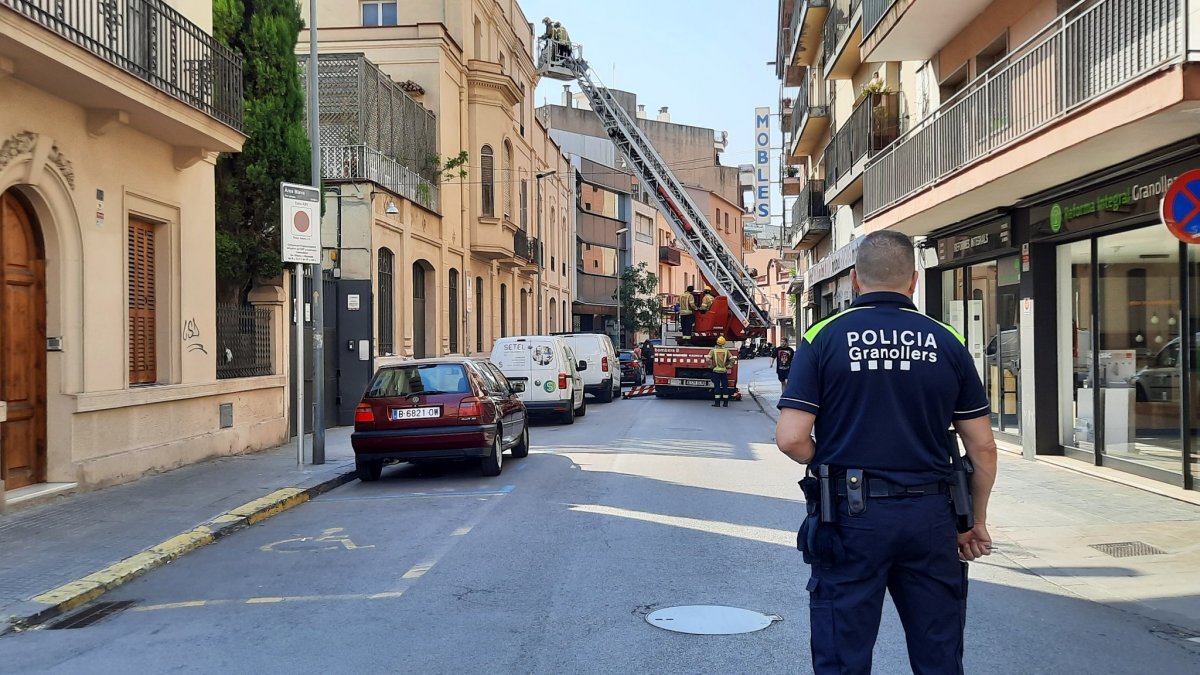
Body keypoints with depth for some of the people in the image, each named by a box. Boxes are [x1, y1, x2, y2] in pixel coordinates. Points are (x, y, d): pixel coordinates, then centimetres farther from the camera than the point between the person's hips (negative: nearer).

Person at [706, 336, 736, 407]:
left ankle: (717, 403, -2)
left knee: (717, 387, 1)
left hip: (716, 371, -1)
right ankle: (725, 403, 9)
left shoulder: (713, 350, -2)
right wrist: (728, 366, 5)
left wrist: (711, 366, 1)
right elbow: (732, 359, -6)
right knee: (725, 387, 8)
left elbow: (708, 359, -13)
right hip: (724, 371, 1)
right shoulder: (726, 351, 1)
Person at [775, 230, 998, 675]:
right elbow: (982, 446, 4)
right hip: (930, 516, 2)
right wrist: (976, 521, 17)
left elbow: (791, 438, -11)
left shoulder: (824, 338, -4)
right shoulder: (947, 343, 3)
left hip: (851, 516, -2)